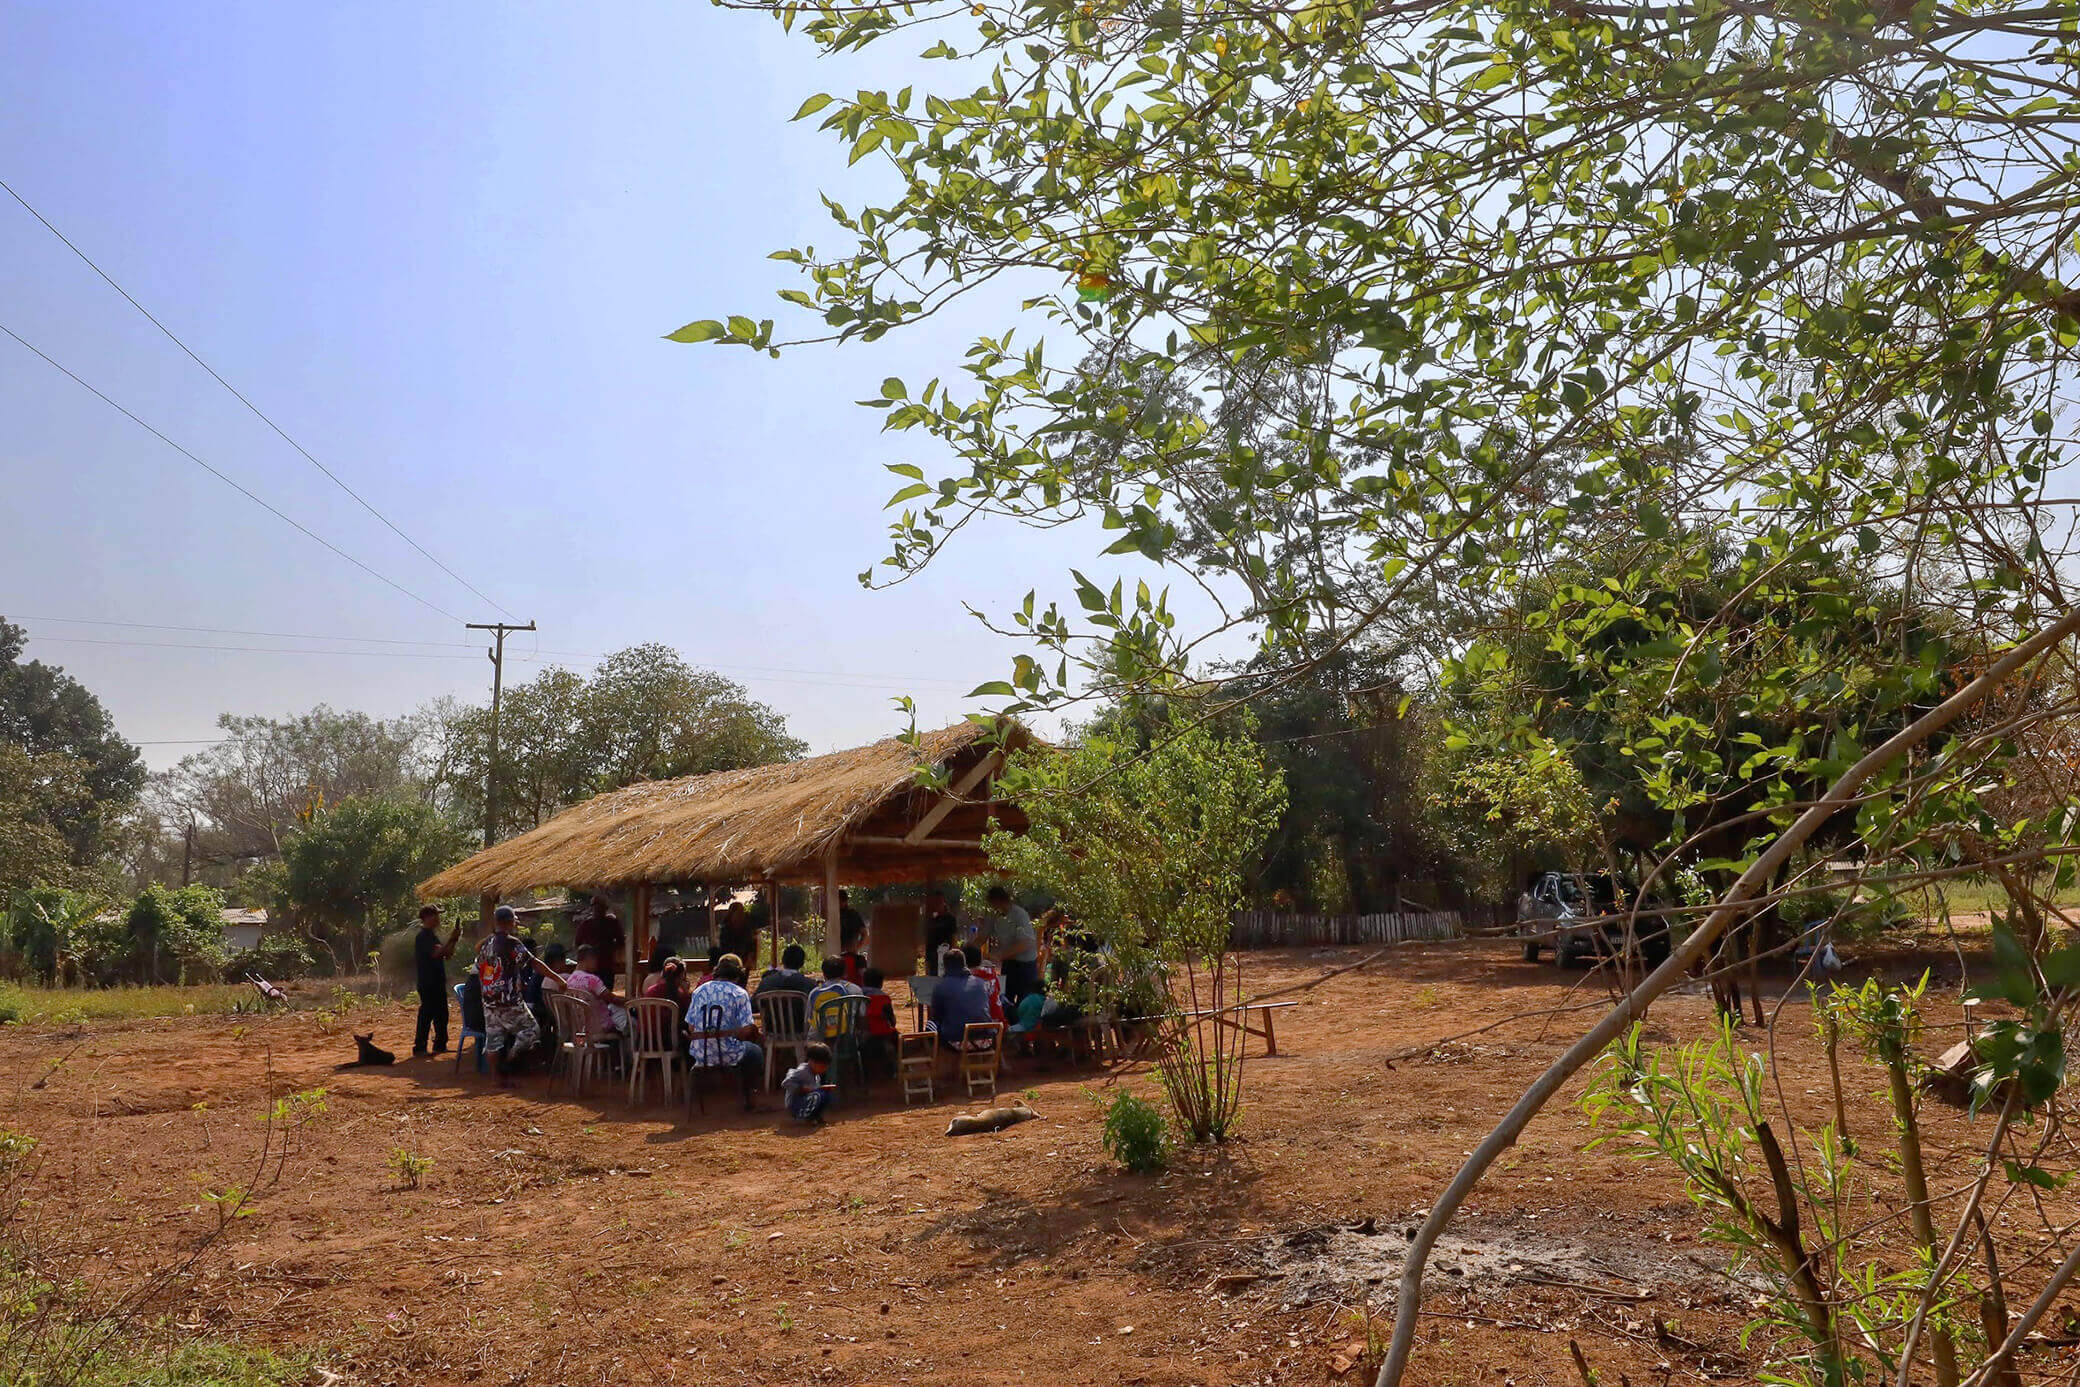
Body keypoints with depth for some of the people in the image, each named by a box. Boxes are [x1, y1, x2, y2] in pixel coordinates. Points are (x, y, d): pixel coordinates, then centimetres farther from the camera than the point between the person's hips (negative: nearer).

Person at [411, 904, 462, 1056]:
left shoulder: (432, 935, 17)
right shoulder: (423, 936, -14)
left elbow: (446, 954, 17)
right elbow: (436, 953, -25)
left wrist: (453, 939, 4)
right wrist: (451, 939, -22)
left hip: (437, 982, 10)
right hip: (428, 983, -10)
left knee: (441, 1015, 13)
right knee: (427, 1014, -7)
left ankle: (440, 1045, 20)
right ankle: (419, 1047, -2)